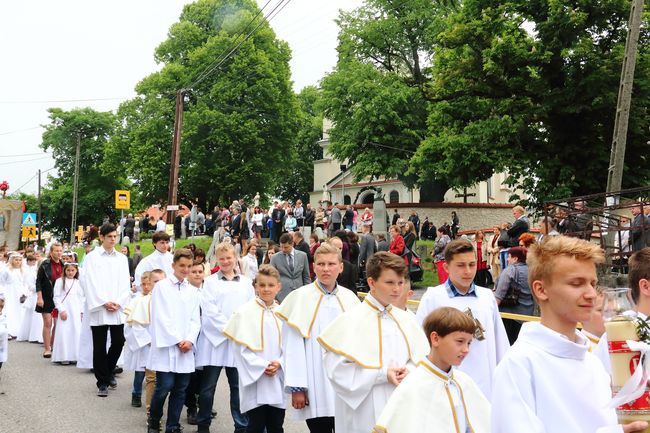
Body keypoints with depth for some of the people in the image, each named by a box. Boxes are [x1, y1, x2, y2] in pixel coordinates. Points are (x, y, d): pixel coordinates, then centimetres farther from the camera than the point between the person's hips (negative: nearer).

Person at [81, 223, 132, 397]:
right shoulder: (92, 257, 2)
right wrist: (105, 303, -10)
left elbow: (125, 284, 7)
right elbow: (90, 283, -5)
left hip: (118, 309, 3)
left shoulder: (122, 258, 12)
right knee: (99, 347, 1)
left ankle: (109, 371, 27)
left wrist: (118, 303, -6)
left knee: (118, 342, 2)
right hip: (99, 309, -3)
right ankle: (102, 382, 11)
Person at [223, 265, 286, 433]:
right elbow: (241, 347, -9)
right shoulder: (244, 312, -6)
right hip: (255, 379, -4)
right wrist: (262, 366, -14)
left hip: (278, 380, 4)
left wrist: (279, 363, -10)